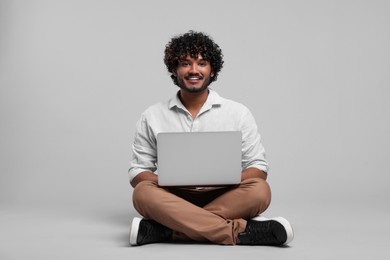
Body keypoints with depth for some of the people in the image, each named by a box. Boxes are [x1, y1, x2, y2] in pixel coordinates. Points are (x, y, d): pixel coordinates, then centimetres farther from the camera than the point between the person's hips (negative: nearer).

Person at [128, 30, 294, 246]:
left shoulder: (238, 113, 7)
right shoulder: (152, 117, 9)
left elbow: (258, 167, 7)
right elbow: (137, 172, 8)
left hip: (224, 200, 1)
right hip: (174, 200, 0)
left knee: (259, 190, -29)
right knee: (143, 192, -31)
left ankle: (166, 230, -31)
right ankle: (240, 231, -32)